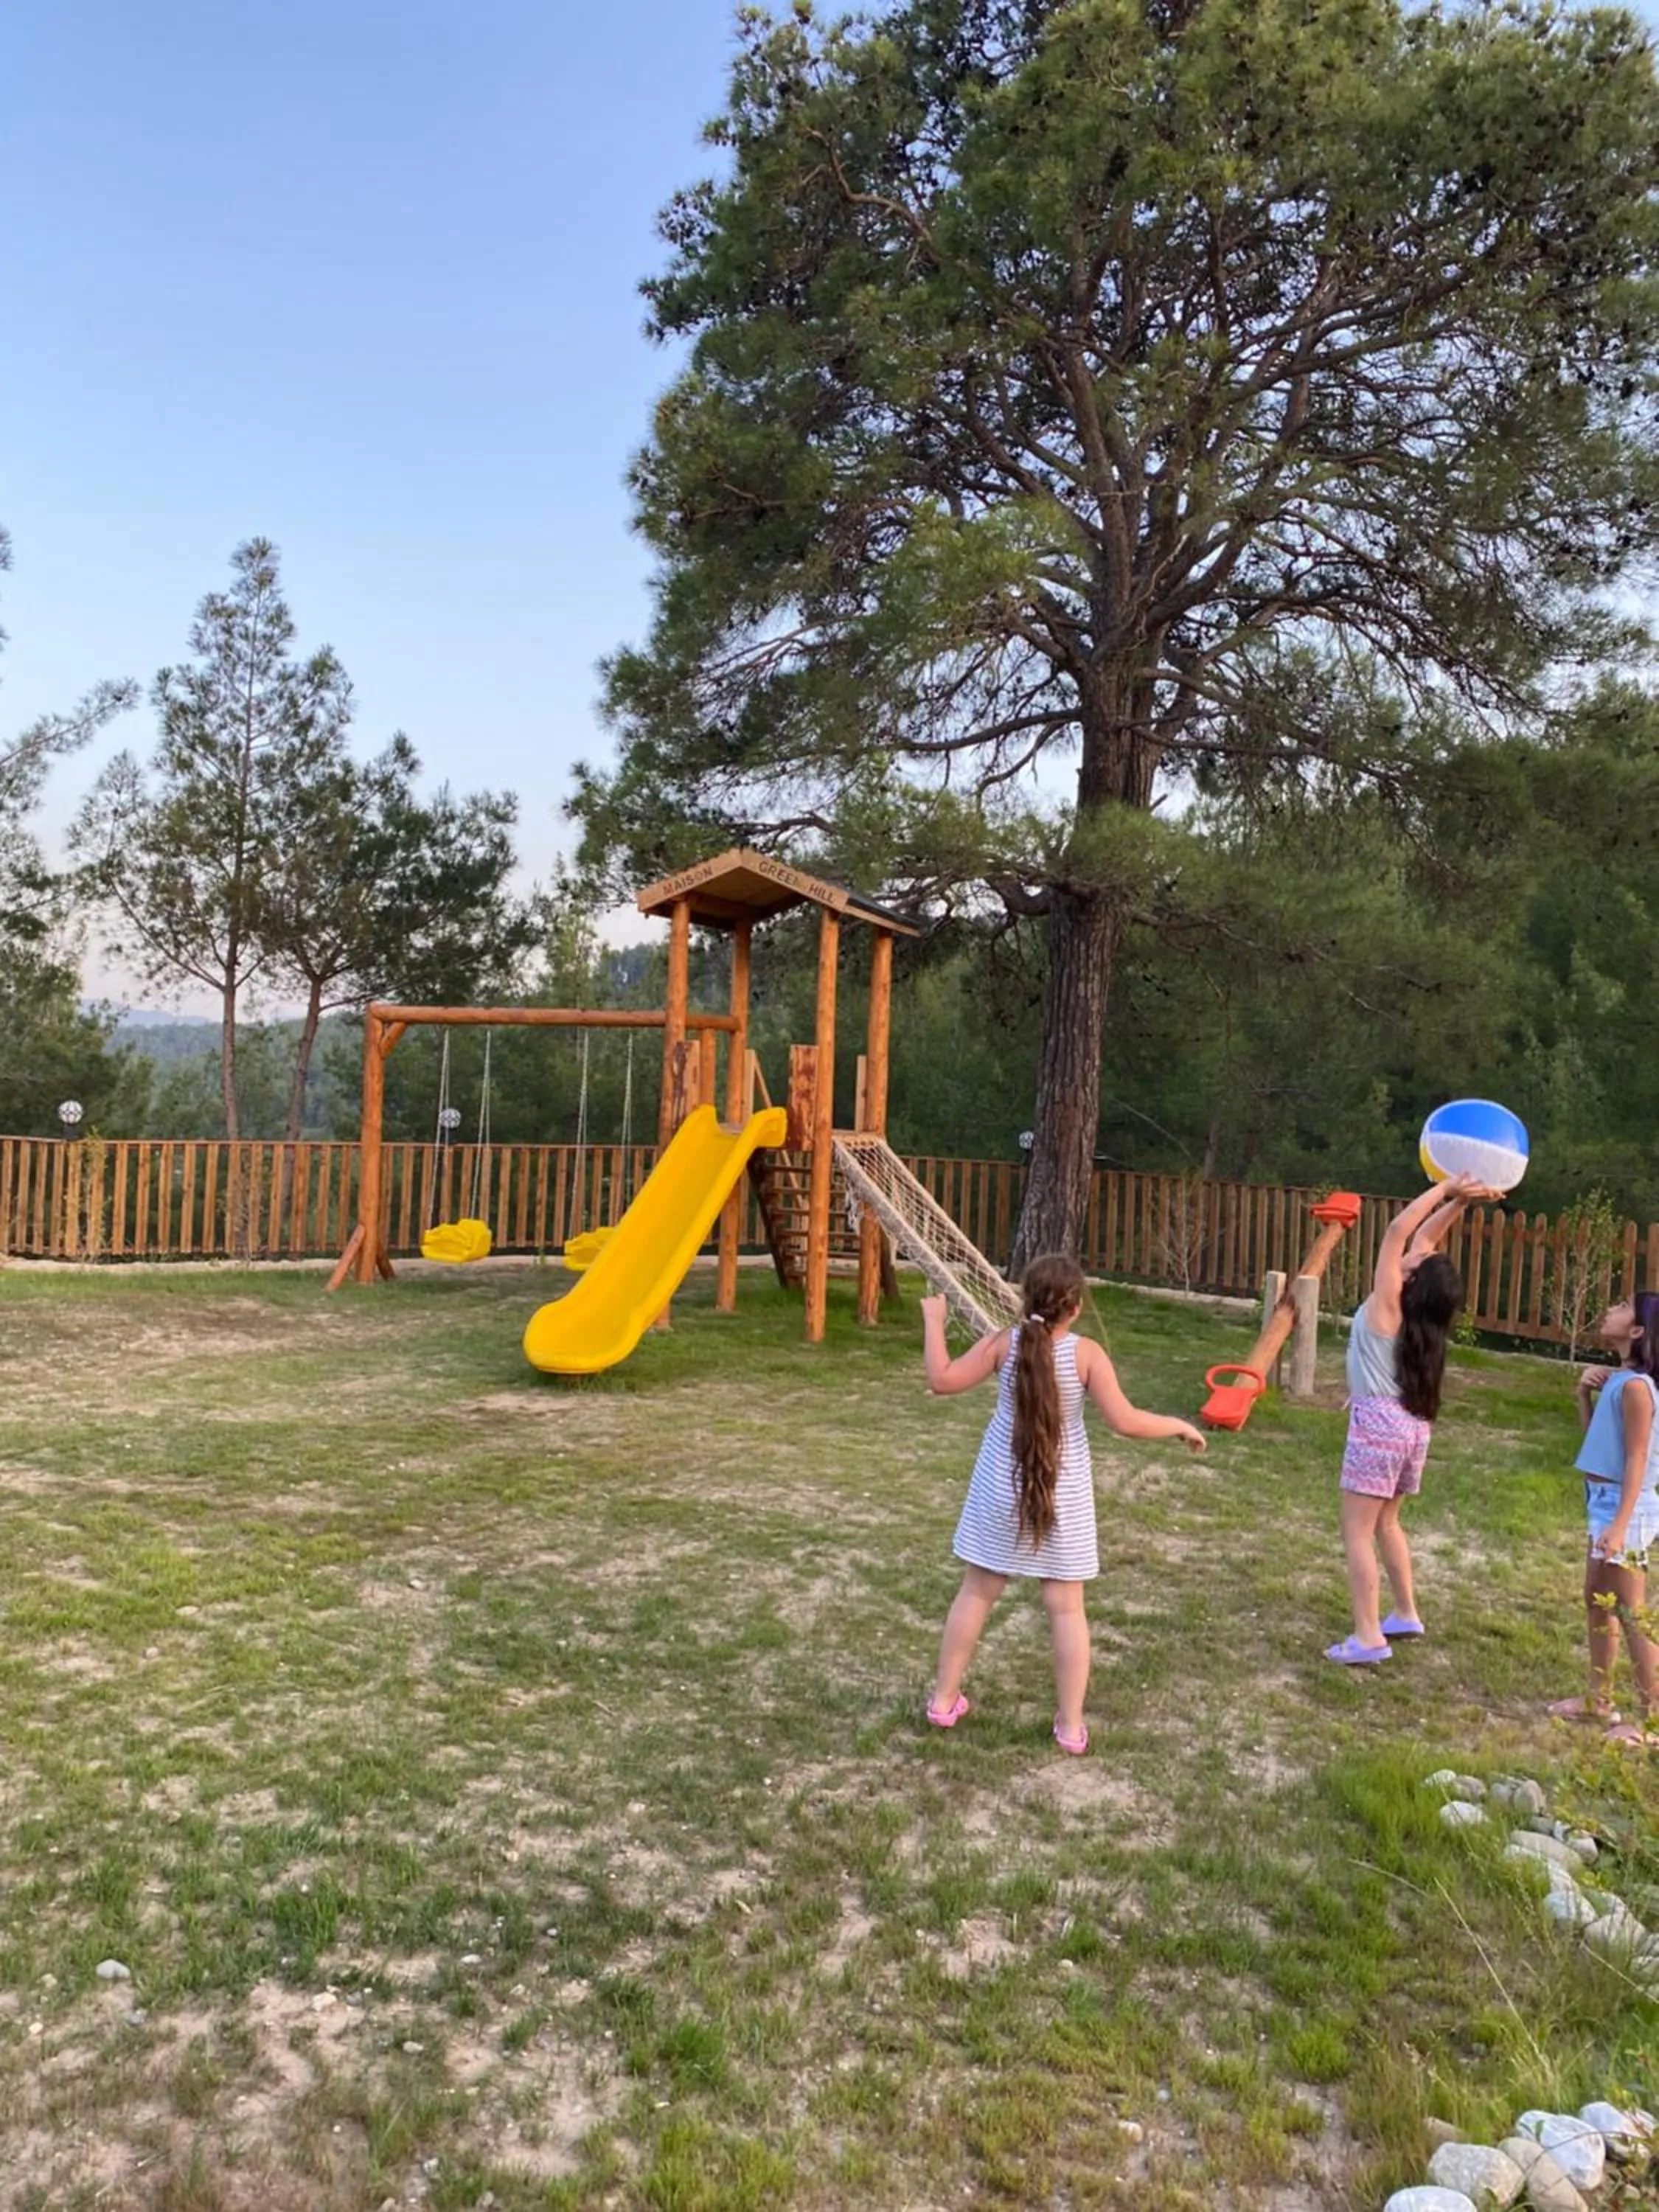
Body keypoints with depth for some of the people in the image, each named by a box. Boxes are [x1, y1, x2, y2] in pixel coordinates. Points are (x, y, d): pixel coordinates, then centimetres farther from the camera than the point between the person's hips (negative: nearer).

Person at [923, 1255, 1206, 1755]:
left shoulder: (1004, 1343, -11)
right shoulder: (1086, 1354, -15)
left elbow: (942, 1380, -10)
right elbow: (1125, 1421, -17)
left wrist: (933, 1321, 2)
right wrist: (1180, 1426, -2)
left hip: (1002, 1492, 1)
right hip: (1062, 1498, -1)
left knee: (976, 1593, 14)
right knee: (1067, 1607, 9)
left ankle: (944, 1700, 25)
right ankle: (1071, 1725, 14)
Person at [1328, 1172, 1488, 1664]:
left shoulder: (1387, 1307, -13)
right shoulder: (1423, 1315, 5)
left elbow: (1399, 1231, -15)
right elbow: (1424, 1236, 12)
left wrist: (1447, 1191, -13)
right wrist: (1458, 1199, 5)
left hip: (1379, 1422, -8)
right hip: (1413, 1424, 8)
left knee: (1357, 1531, -5)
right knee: (1386, 1522, 23)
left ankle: (1368, 1637, -8)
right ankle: (1406, 1614, 31)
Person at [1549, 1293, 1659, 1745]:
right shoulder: (1618, 1379, 8)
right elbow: (1594, 1434, 18)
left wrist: (1619, 1525, -24)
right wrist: (1585, 1392, 3)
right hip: (1604, 1501, 10)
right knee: (1597, 1601, 19)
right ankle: (1598, 1700, 31)